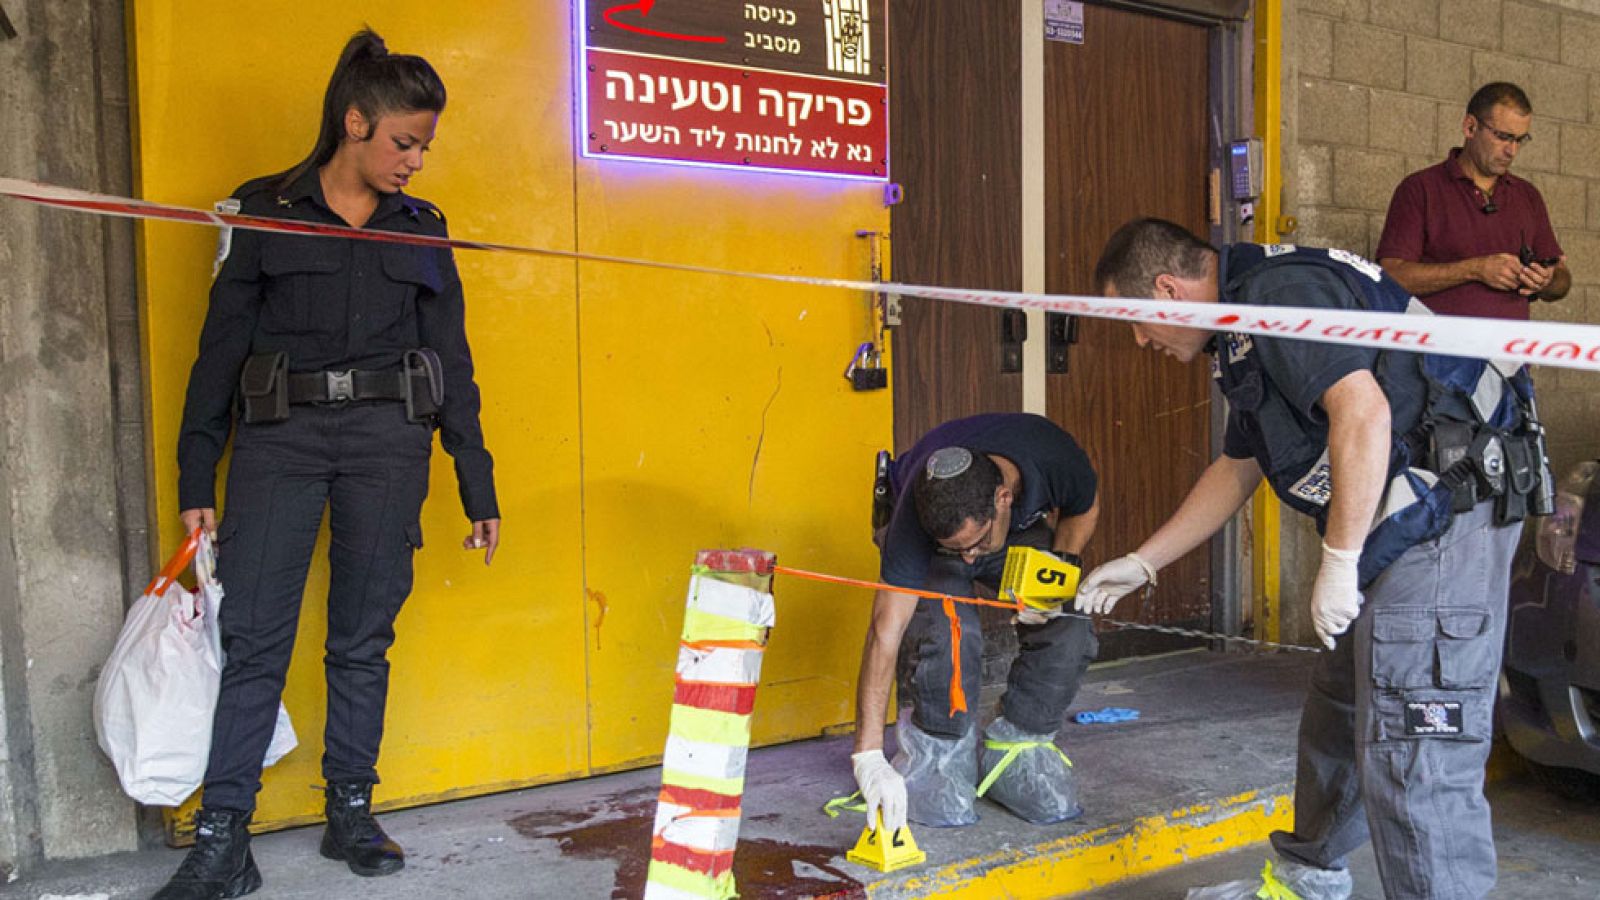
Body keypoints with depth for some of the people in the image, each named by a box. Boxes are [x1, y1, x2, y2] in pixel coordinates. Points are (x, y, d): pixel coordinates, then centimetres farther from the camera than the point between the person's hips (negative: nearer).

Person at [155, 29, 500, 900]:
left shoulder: (421, 232, 12)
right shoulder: (265, 213, 5)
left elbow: (453, 362, 12)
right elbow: (221, 347, 5)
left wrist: (478, 489, 10)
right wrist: (197, 483, 2)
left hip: (389, 440, 2)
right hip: (278, 437, -2)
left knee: (363, 638, 5)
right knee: (251, 636, -5)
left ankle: (350, 813, 18)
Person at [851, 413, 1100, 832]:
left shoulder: (1055, 460, -36)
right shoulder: (914, 520, -41)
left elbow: (1083, 510, -9)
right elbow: (885, 630, -43)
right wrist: (868, 757, -48)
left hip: (1023, 533, 3)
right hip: (929, 539, -2)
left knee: (1069, 629, -23)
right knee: (946, 634, -33)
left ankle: (1015, 753, 0)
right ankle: (940, 759, -5)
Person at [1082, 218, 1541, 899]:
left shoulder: (1281, 289, -14)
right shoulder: (1243, 334, 20)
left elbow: (1364, 412, -26)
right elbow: (1236, 471, 27)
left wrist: (1339, 562, -21)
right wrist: (1139, 564, 28)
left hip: (1445, 516, -11)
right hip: (1401, 527, 11)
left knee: (1414, 753, -10)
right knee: (1338, 713, 21)